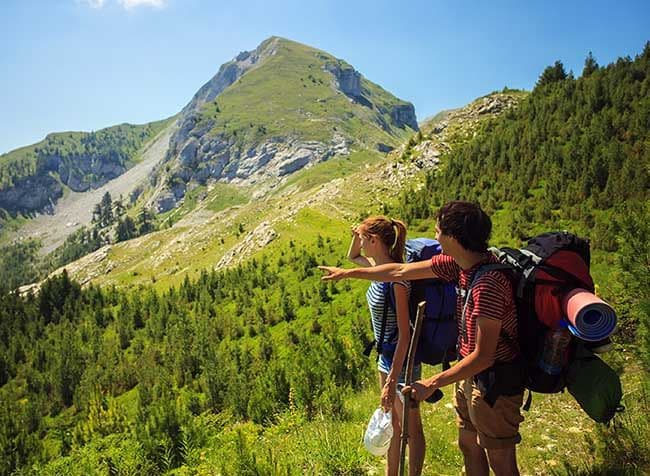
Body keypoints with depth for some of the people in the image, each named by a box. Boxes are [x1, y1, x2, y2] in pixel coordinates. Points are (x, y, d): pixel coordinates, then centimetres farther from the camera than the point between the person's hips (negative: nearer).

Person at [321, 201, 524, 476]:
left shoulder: (488, 283, -31)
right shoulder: (459, 263, -5)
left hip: (495, 381, -8)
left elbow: (483, 356, -29)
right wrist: (348, 273, 9)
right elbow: (401, 272, 4)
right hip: (470, 374, 9)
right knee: (469, 446, 24)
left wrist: (432, 384, -26)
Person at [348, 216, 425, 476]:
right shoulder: (379, 268, -1)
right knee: (392, 422, 24)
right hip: (386, 356, 9)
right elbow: (352, 257, 21)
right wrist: (356, 236, 1)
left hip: (401, 359, -9)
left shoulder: (397, 279, -26)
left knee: (411, 428, 11)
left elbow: (404, 334, -26)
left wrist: (392, 381, -26)